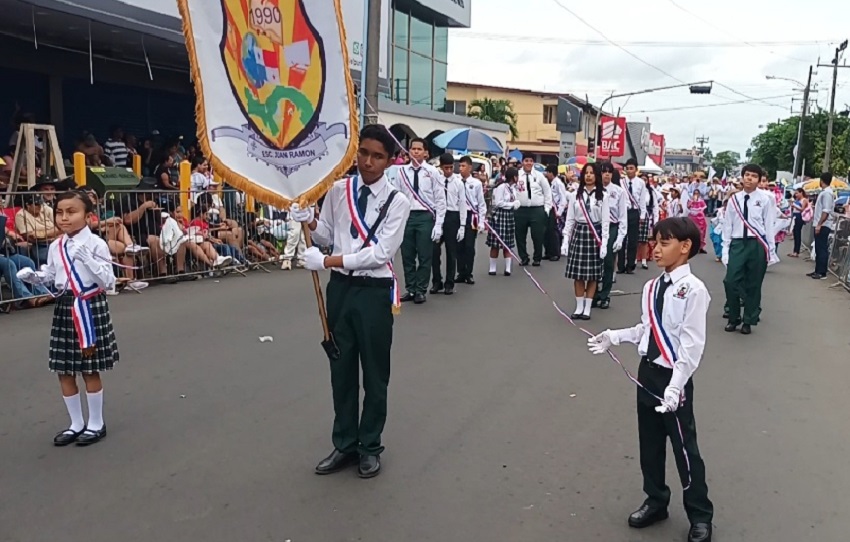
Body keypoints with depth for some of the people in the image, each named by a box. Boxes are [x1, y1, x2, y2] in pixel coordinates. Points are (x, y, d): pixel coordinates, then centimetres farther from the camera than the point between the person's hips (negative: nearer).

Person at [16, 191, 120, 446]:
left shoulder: (96, 244, -12)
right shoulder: (55, 247, 5)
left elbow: (108, 282, -16)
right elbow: (50, 275, 17)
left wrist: (88, 259, -27)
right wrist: (32, 276, -3)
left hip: (90, 307, -6)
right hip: (65, 307, 6)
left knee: (90, 370, 5)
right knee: (64, 371, 12)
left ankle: (96, 424, 21)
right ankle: (76, 423, 28)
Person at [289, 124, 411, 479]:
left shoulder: (397, 201, -9)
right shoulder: (339, 190, 3)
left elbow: (381, 252, -17)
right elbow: (327, 236, 10)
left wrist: (329, 261, -20)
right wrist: (309, 221, -12)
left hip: (374, 291, -4)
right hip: (340, 287, 4)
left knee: (375, 372, 8)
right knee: (341, 368, 13)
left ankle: (370, 447, 26)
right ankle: (345, 445, 28)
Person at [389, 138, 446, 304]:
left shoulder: (432, 171, -2)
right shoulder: (401, 171, 3)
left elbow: (440, 200, -2)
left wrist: (438, 224, -7)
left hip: (425, 217, -2)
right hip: (406, 216, 2)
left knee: (425, 256, 5)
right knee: (407, 256, 10)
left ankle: (420, 290, 18)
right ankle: (410, 289, 23)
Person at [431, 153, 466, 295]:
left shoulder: (458, 183, 1)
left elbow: (462, 204, 1)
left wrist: (462, 226, -2)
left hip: (452, 217, 0)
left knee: (451, 252, 7)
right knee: (435, 250, 4)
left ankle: (449, 283, 18)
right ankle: (436, 282, 18)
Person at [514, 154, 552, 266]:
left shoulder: (539, 175, 3)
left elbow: (547, 192, 8)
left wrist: (546, 208, 4)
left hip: (537, 210, 0)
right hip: (520, 210, 0)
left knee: (538, 236, 3)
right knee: (520, 236, 7)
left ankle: (537, 258, 19)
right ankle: (523, 258, 22)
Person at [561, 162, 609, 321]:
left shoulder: (602, 196, -1)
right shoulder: (576, 194, 4)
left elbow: (605, 222, -3)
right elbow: (570, 219, 5)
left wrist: (604, 244, -9)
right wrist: (565, 241, 0)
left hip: (594, 234, -2)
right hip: (578, 233, 2)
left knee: (592, 274, 4)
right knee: (578, 273, 4)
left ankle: (587, 308, 13)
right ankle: (579, 307, 15)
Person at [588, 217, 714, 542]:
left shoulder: (693, 289, -17)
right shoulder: (651, 287, 3)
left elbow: (692, 344, -20)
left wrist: (675, 385, -25)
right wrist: (613, 337, 2)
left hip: (673, 378, -7)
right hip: (647, 371, 7)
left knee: (684, 447, 6)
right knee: (650, 442, 19)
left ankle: (700, 516, 26)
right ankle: (656, 501, 39)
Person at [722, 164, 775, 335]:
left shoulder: (765, 199, -2)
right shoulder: (734, 199, 4)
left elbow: (769, 225, 0)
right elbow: (727, 225, 6)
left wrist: (770, 248, -2)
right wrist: (725, 249, 4)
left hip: (757, 244, -1)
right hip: (737, 243, 1)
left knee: (753, 284, 8)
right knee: (731, 281, -4)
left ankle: (748, 321, 22)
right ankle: (733, 318, 17)